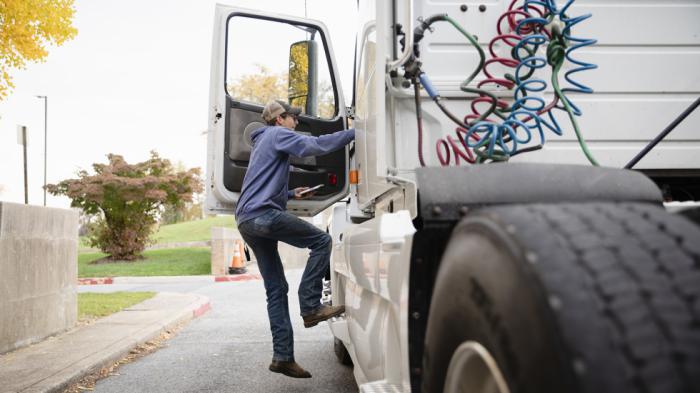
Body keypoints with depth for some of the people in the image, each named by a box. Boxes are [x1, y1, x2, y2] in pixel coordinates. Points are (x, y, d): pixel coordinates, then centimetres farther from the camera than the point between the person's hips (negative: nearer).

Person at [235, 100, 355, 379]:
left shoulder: (263, 142, 32)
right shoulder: (278, 134, 2)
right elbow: (314, 146, -15)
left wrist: (291, 194, 32)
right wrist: (353, 133, -10)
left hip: (246, 220, 10)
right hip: (262, 214, -10)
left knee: (276, 290, 6)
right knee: (321, 241, -7)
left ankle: (283, 356, 2)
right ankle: (310, 307, -11)